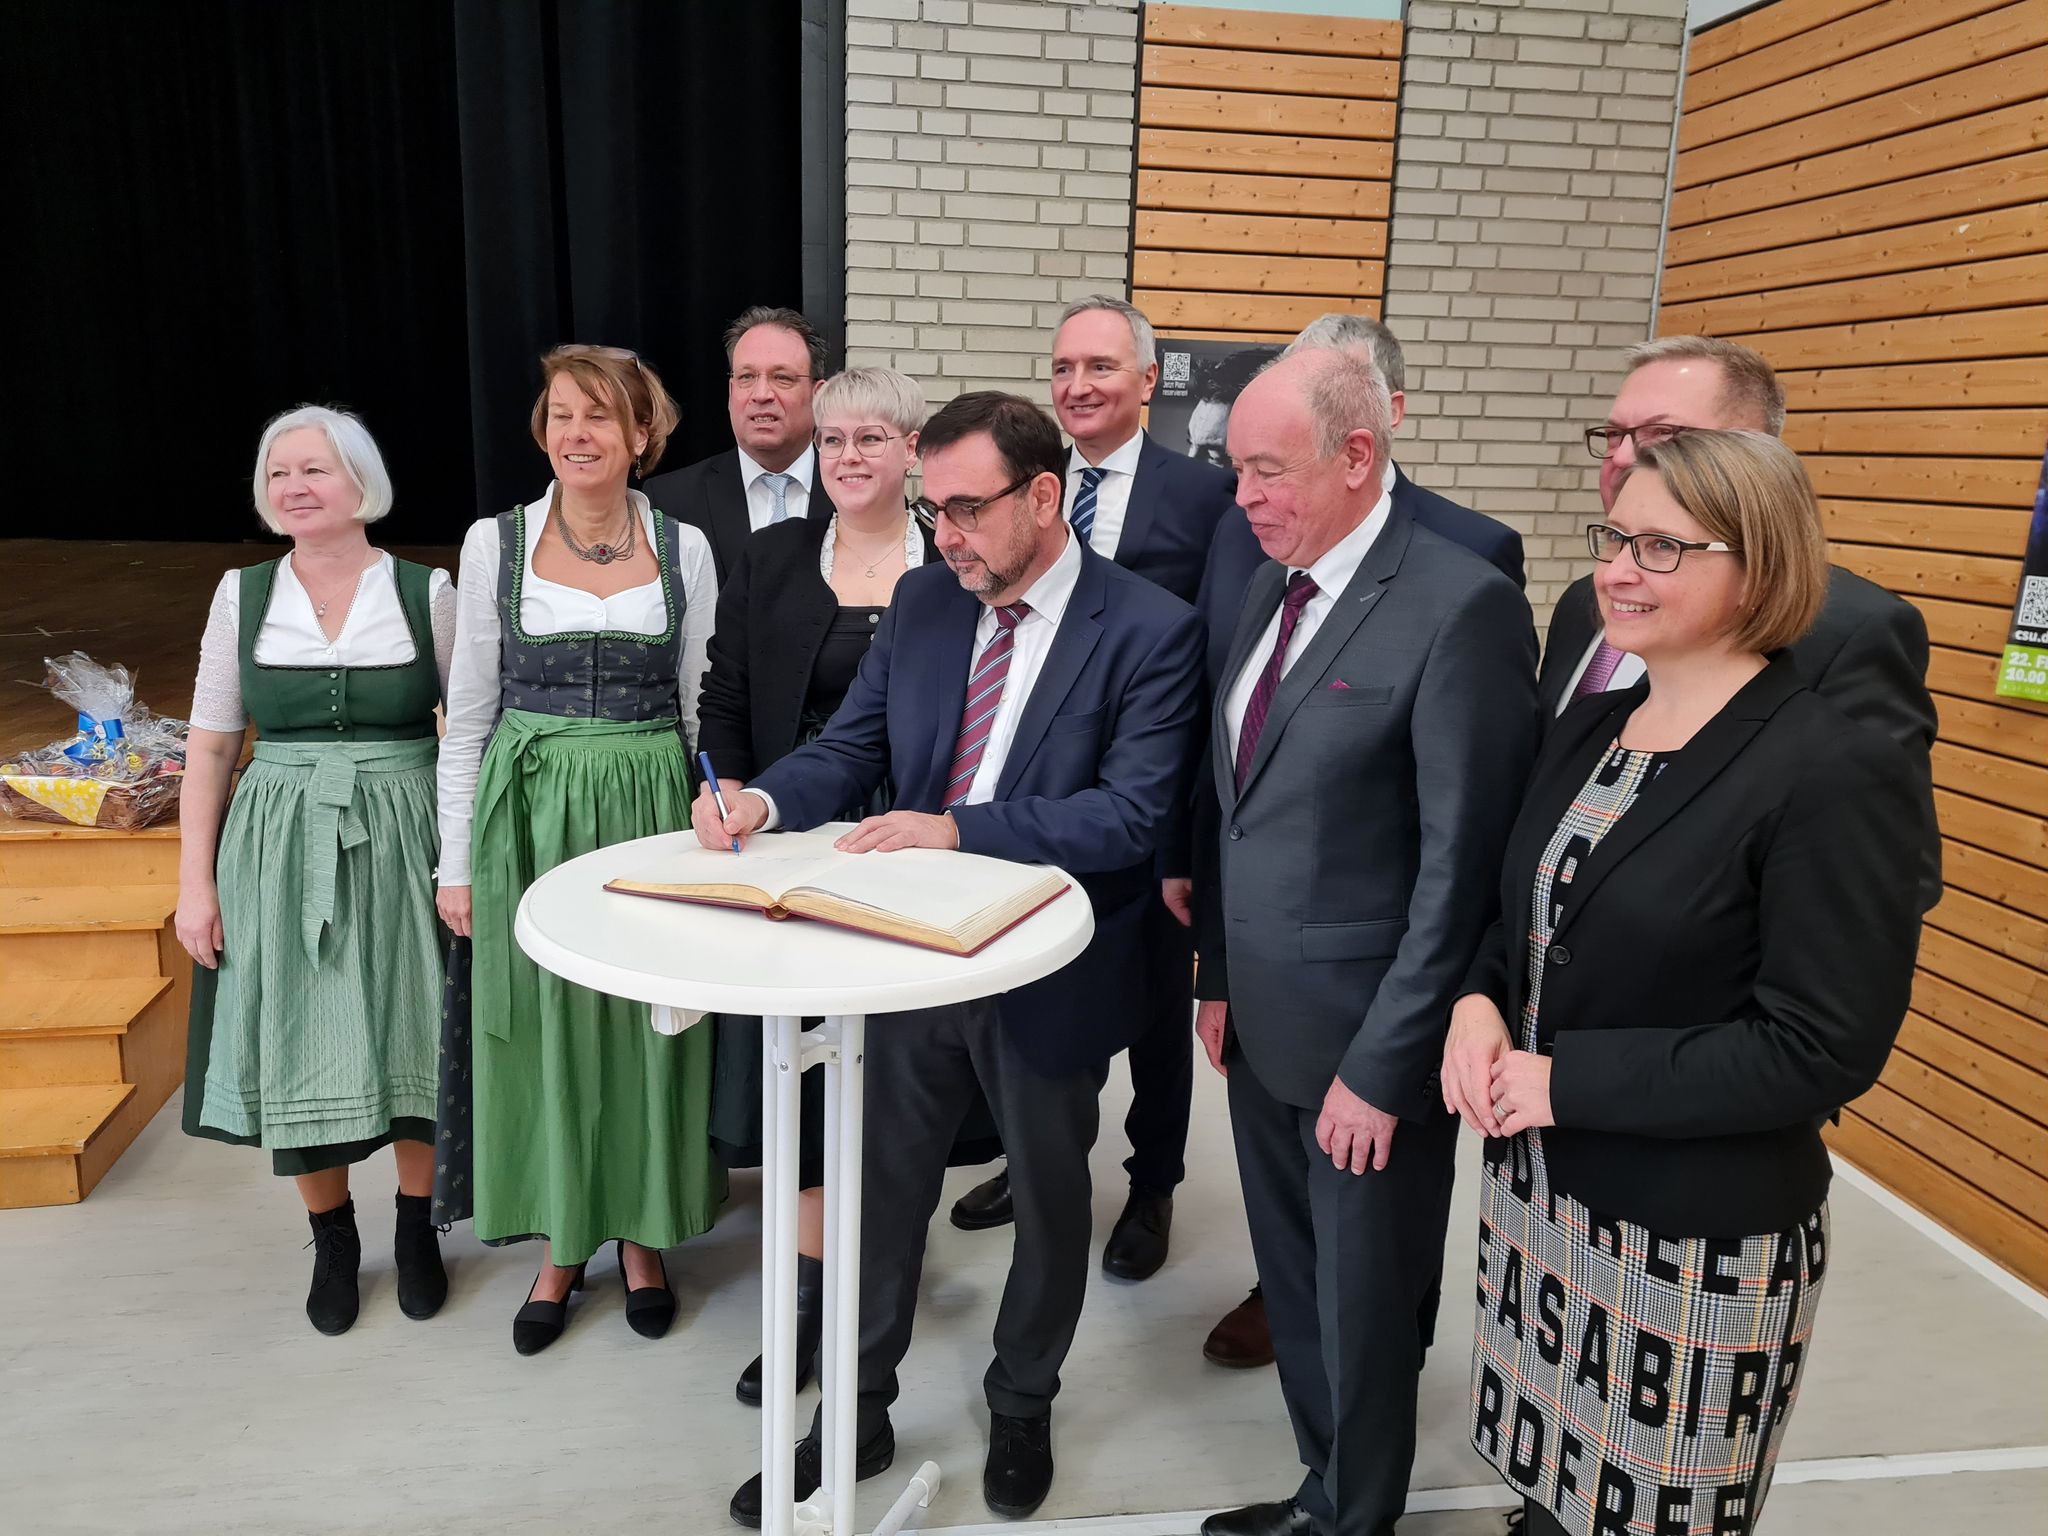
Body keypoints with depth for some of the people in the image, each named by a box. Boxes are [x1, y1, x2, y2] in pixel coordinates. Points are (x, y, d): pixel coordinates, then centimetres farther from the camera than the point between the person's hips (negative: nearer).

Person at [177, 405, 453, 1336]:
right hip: (280, 849, 2)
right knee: (297, 1047, 6)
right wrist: (195, 880, 0)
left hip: (403, 845, -1)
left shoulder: (426, 592, -2)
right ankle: (333, 1240, 28)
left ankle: (416, 1226, 28)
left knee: (411, 1038, 6)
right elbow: (211, 748, 5)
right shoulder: (242, 595, 3)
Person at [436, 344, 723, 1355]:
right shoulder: (496, 543, 0)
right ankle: (559, 1245, 28)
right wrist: (457, 861, 1)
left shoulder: (684, 548, 1)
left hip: (649, 809, 0)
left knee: (644, 1023, 8)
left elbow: (702, 706, 6)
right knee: (541, 1024, 9)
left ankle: (641, 1234, 29)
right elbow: (467, 715, 3)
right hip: (529, 812, 0)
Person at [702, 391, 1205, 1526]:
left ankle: (1021, 1408, 46)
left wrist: (958, 830, -29)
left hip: (1051, 978, -3)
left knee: (1049, 1198, 18)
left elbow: (1130, 814, -22)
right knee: (882, 1184, 16)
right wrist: (765, 800, -19)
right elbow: (850, 748, 2)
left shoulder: (1150, 630, -15)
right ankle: (858, 1416, 40)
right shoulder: (922, 600, 0)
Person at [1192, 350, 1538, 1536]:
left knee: (1365, 1308, 14)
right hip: (1262, 1023, 7)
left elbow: (1461, 867, -18)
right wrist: (1218, 976, 10)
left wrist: (1383, 1066, -16)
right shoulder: (1266, 590, 7)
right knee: (1293, 1289, 22)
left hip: (1367, 1042, -7)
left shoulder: (1462, 606, -17)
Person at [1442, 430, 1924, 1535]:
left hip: (1699, 1243, -6)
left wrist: (1566, 1078, -19)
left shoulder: (1835, 773, -18)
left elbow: (1823, 1050, -20)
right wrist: (1481, 1001, -7)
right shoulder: (1590, 724, 4)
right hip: (1538, 1196, 6)